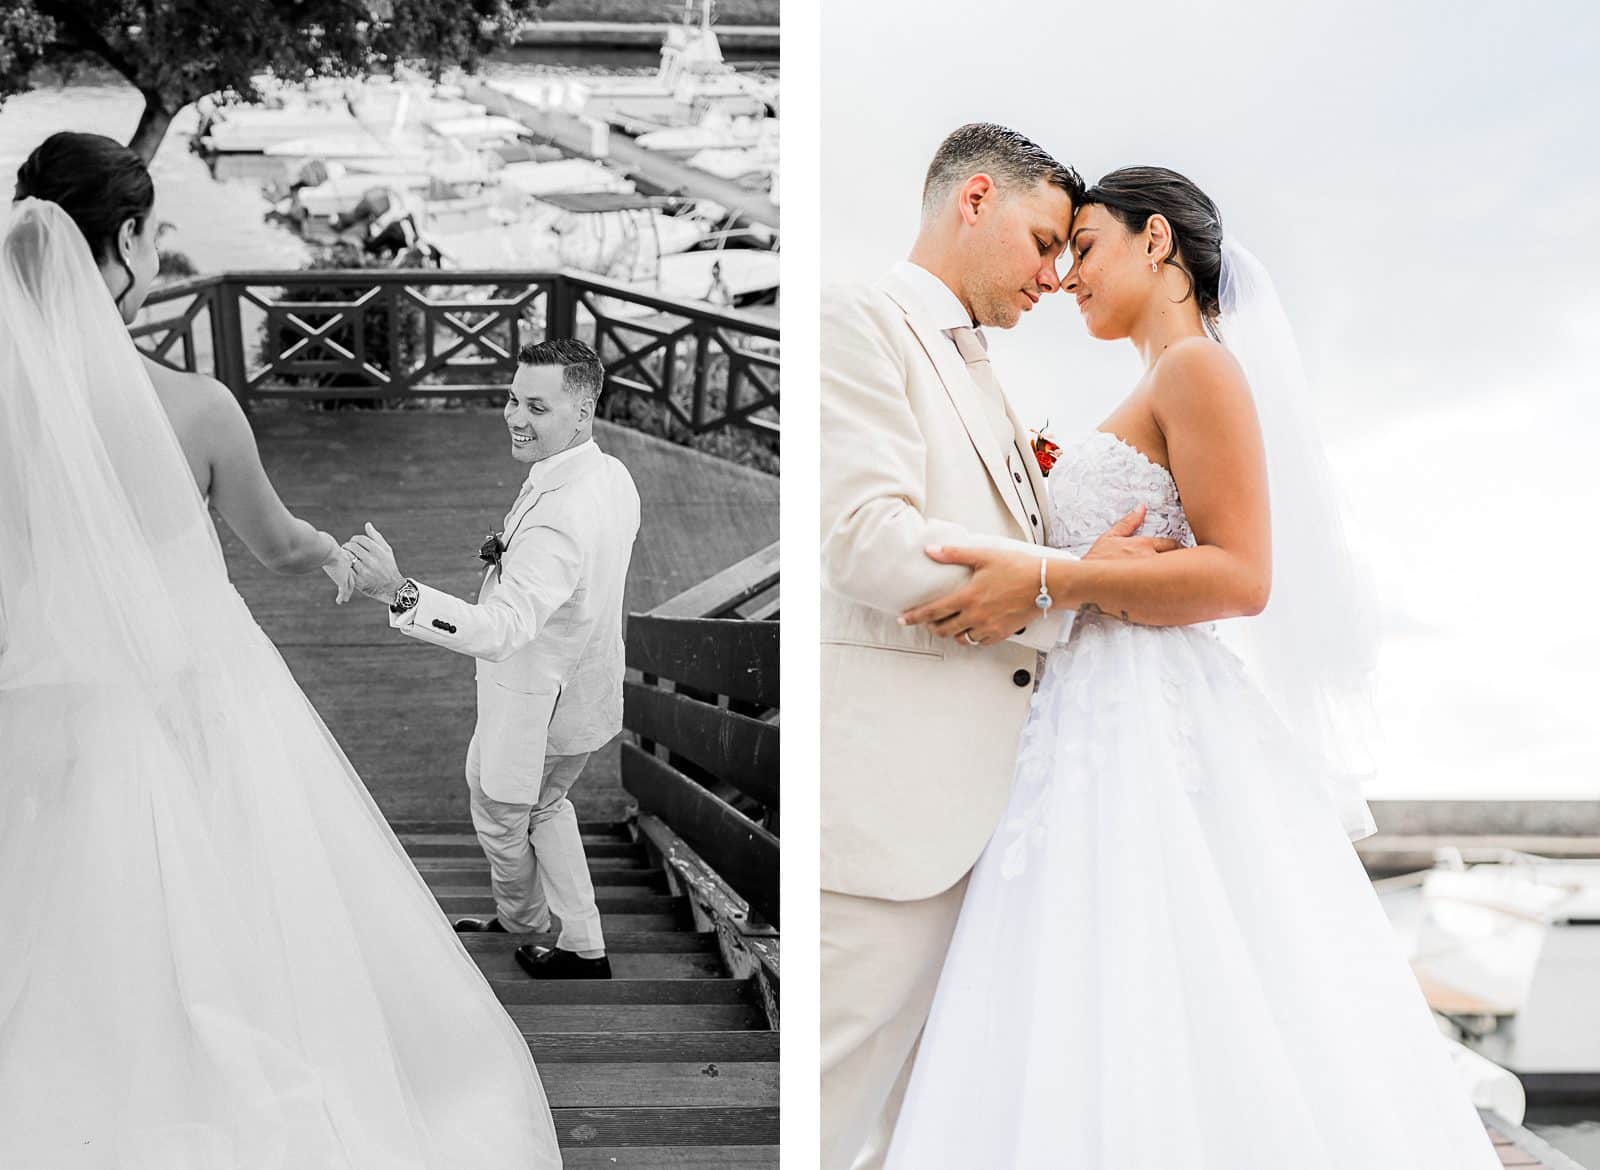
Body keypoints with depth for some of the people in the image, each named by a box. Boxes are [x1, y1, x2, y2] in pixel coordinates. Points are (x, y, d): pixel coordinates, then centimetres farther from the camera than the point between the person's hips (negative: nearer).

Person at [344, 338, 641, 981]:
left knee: (500, 818, 20)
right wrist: (512, 554, 1)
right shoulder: (612, 476, -7)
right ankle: (585, 947, 37)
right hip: (582, 693, 9)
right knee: (545, 805, 30)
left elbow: (502, 629, -49)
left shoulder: (558, 519, -38)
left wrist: (398, 592, -60)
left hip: (534, 705, -9)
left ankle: (520, 920, 48)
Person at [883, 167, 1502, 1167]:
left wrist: (1043, 582, -21)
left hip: (1164, 727, -9)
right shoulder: (1159, 391, 21)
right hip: (1110, 718, 9)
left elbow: (1240, 576, -17)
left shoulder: (1199, 366, -6)